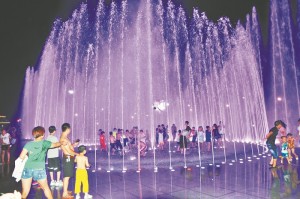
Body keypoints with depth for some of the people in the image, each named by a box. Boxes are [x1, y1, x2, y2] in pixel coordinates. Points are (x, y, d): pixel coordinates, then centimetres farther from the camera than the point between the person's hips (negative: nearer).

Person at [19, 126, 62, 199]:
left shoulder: (28, 144, 1)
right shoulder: (44, 143, 0)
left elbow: (21, 157, -6)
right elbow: (55, 144, 17)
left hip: (27, 169, 1)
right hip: (39, 169, -1)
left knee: (24, 193, 8)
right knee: (46, 188, 21)